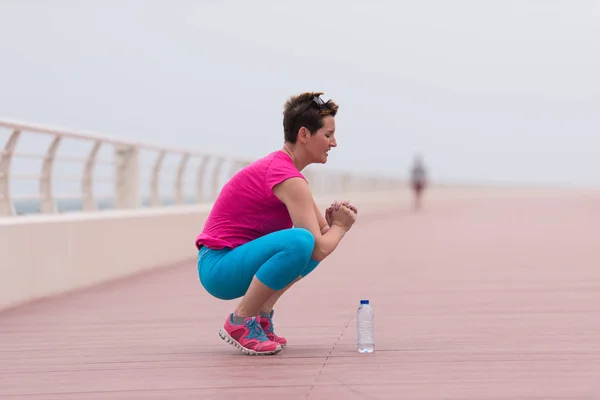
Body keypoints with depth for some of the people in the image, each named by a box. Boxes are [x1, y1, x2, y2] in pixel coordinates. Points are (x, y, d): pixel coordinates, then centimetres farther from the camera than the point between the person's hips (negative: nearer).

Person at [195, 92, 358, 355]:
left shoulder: (280, 166, 11)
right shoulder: (288, 178, -19)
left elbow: (322, 232, 20)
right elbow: (318, 250, -22)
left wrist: (333, 221, -3)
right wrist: (341, 226, -2)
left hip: (234, 261, 10)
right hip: (220, 267, -10)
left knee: (317, 240, 18)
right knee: (301, 242, -33)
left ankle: (261, 316, 11)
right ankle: (239, 322, -16)